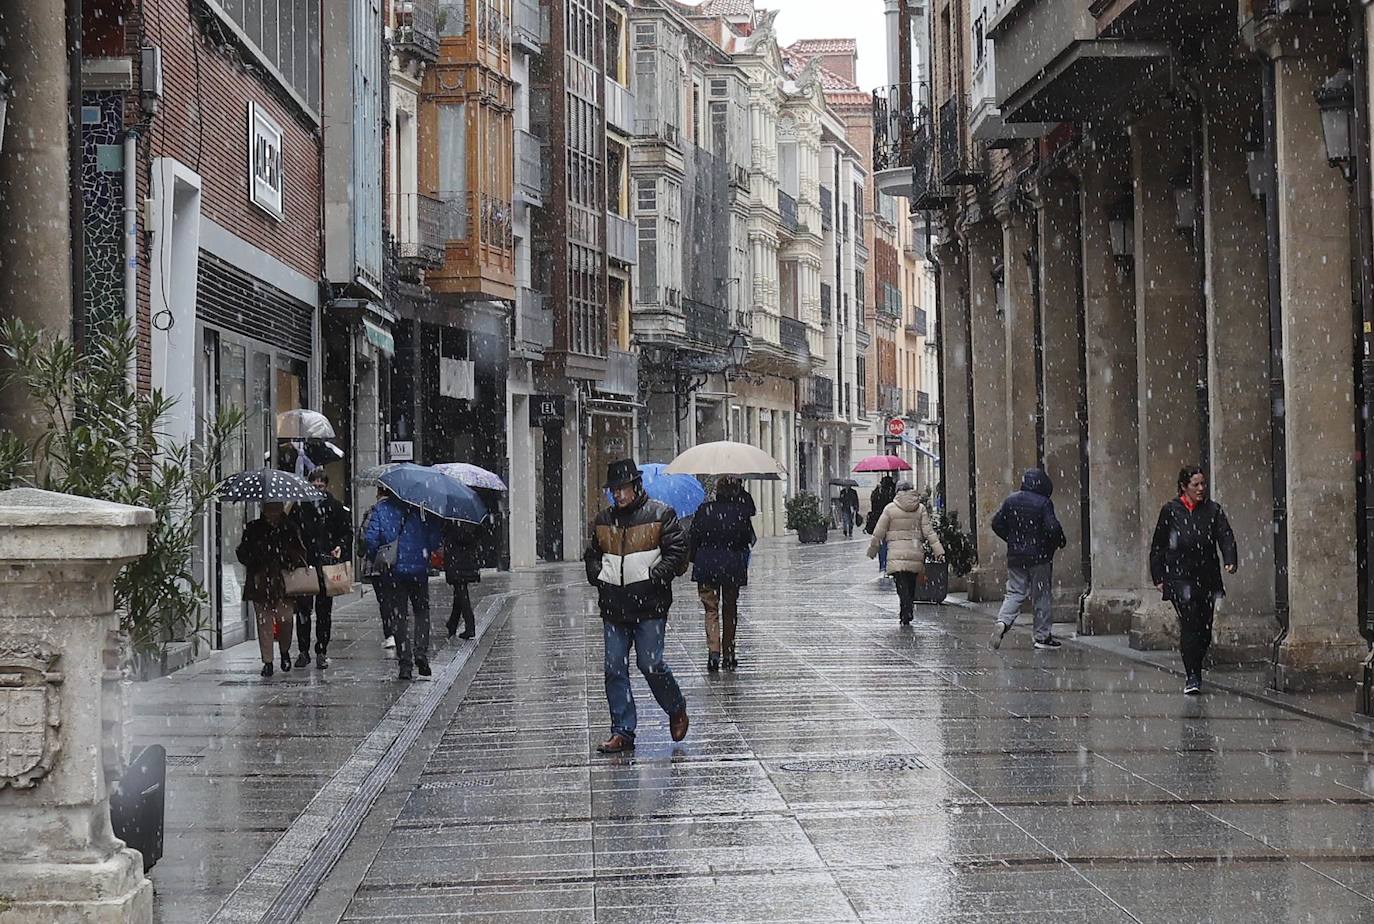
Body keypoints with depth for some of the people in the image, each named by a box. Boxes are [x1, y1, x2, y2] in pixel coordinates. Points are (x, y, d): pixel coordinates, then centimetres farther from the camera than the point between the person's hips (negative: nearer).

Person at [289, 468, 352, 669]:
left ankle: (322, 652, 9)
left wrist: (340, 546, -8)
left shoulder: (335, 508, 6)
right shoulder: (299, 507, 8)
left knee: (324, 609, 2)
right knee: (302, 608, -1)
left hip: (326, 564, -1)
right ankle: (303, 651, 8)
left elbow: (347, 532, 10)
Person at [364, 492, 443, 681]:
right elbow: (435, 538, -3)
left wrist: (376, 559, 7)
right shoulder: (422, 508, -2)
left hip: (393, 571, 0)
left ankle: (405, 662, 3)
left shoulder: (381, 508, -2)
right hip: (419, 569, 0)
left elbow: (370, 539, -8)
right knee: (422, 610, 17)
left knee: (399, 615, 7)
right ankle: (421, 651, -1)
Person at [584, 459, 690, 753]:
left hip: (649, 606, -5)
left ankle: (677, 710, 20)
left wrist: (655, 578, -13)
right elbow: (592, 554, 25)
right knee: (614, 669, 2)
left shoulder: (660, 514, -2)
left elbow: (677, 552, -5)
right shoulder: (603, 520, 14)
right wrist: (598, 577, 7)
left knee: (650, 665, -7)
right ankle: (622, 732, 7)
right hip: (613, 605, 5)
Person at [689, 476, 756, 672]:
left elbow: (692, 538, -1)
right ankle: (729, 655, 18)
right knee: (730, 610, 15)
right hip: (733, 567, 1)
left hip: (706, 568, -1)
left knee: (711, 610, 4)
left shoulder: (704, 510, -4)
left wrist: (695, 559, 13)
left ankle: (714, 650, -17)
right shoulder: (741, 510, -6)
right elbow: (749, 538, 1)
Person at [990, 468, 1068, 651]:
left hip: (1015, 556, 4)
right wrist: (1061, 542, 0)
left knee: (1015, 592, 9)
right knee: (1041, 596, 5)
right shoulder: (1043, 503, -11)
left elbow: (996, 523, 7)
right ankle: (1042, 635, 9)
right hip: (1039, 556, -4)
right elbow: (1052, 528, -19)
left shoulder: (1011, 501, 5)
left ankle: (1002, 621, -15)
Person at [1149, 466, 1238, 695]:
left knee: (1204, 629, 6)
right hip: (1179, 576, -3)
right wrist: (1158, 577, 3)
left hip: (1207, 578, 3)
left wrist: (1230, 562, -23)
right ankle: (1192, 677, -15)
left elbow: (1226, 538, -4)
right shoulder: (1171, 511, 2)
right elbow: (1157, 546, 7)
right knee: (1190, 622, -17)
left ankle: (1194, 672, 28)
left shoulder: (1213, 510, 7)